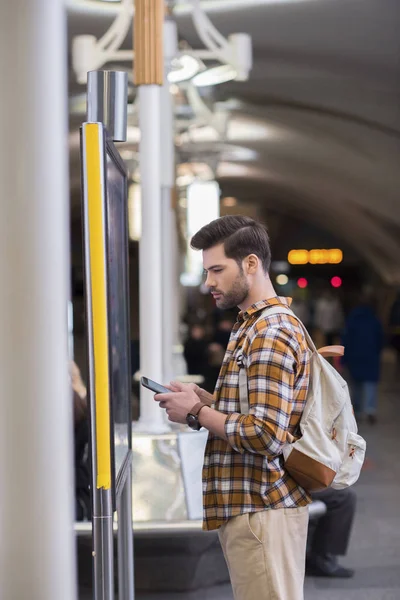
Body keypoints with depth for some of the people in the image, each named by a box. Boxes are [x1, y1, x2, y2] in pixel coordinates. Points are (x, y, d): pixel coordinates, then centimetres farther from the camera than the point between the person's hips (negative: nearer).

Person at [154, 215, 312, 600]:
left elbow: (266, 436, -24)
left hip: (261, 510, -10)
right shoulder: (254, 326, 15)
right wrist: (205, 399, 6)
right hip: (249, 505, 10)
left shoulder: (272, 334, -18)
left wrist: (198, 414, -14)